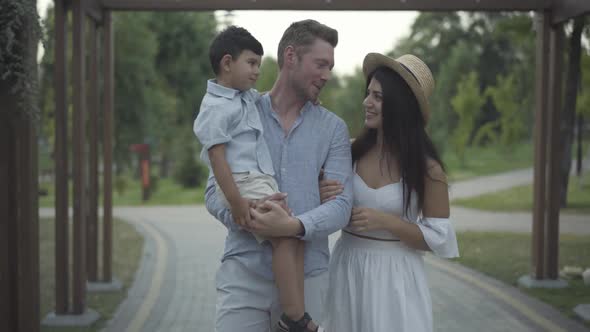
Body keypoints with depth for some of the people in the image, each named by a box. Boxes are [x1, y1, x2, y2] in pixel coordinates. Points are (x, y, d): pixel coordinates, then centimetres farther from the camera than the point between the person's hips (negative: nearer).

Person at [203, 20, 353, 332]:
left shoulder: (333, 128, 5)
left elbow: (341, 203, -5)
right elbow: (215, 190, 2)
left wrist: (294, 226, -22)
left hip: (307, 275, 1)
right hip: (243, 270, 0)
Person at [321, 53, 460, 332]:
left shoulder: (426, 167, -10)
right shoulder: (351, 151, -2)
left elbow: (439, 238, -9)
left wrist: (386, 221, -20)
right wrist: (325, 200, -13)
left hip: (396, 276, -3)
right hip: (348, 269, 3)